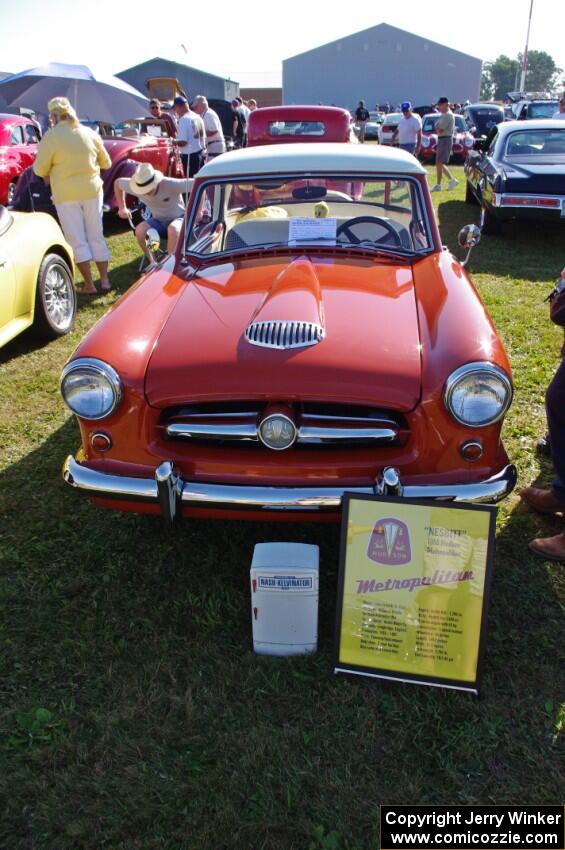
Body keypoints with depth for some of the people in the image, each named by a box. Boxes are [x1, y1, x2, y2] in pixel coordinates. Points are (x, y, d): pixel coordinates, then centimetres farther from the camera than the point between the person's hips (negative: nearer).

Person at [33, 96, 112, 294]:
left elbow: (40, 169, -8)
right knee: (97, 237, 13)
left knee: (77, 240, 3)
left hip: (66, 194, -3)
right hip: (92, 190, 4)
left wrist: (50, 174, 12)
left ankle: (89, 285, 1)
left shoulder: (51, 136, -9)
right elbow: (106, 163, 12)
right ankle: (105, 280, 14)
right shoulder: (90, 133, 3)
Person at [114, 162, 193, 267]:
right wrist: (122, 208, 0)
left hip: (177, 218, -4)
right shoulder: (137, 187, -16)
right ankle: (152, 262, -5)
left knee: (173, 229, -39)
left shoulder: (171, 185, -30)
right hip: (157, 220, 4)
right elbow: (117, 183, 3)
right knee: (140, 230, -26)